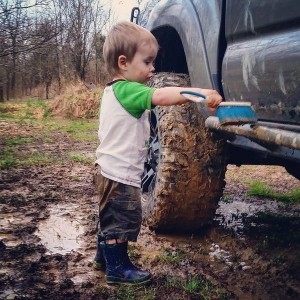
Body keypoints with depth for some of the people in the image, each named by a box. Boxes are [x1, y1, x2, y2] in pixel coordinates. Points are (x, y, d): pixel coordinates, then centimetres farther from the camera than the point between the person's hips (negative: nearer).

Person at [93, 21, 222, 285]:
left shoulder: (113, 90, 12)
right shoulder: (127, 90, -21)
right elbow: (161, 96, -37)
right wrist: (201, 92, -46)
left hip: (109, 170, 11)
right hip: (120, 174, -11)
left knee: (111, 218, 23)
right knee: (121, 221, 3)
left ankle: (105, 257, 38)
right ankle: (118, 268, 16)